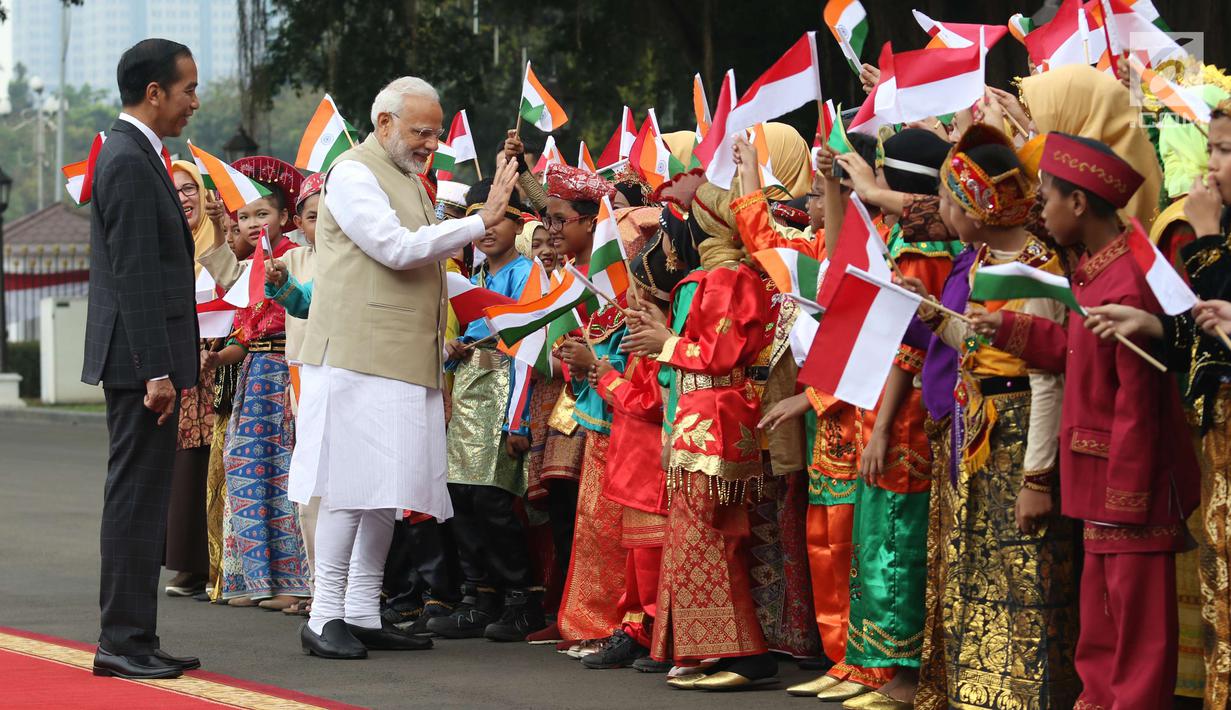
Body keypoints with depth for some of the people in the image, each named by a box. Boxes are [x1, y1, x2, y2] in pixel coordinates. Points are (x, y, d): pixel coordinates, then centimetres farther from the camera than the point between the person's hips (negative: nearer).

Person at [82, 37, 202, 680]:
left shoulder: (132, 156, 17)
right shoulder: (130, 163, -15)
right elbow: (136, 276, -21)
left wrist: (172, 362, 21)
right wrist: (157, 371, -22)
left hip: (142, 361, 10)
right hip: (140, 359, -10)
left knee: (140, 501, 12)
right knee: (137, 499, -7)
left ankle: (131, 639, 16)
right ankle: (125, 643, -5)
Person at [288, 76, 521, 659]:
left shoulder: (411, 181, 21)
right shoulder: (353, 174, -7)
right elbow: (397, 248, -18)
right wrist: (481, 221, -18)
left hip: (406, 363, 9)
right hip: (358, 361, -9)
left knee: (387, 491, 7)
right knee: (352, 488, -9)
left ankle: (363, 614, 12)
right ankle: (325, 616, -6)